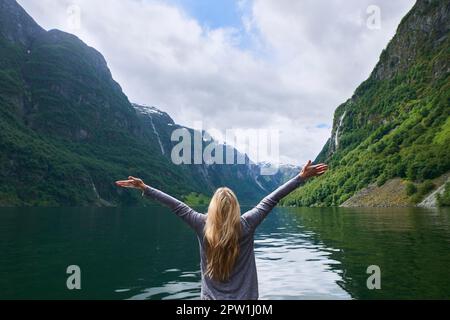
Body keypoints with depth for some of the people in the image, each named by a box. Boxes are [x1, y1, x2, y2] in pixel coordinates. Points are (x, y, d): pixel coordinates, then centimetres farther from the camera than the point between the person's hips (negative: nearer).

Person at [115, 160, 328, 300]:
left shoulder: (202, 225, -9)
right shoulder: (246, 225, -11)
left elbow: (177, 206, -4)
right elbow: (271, 200, -9)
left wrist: (144, 188, 4)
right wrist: (302, 177, -4)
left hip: (210, 297, 1)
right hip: (243, 298, 0)